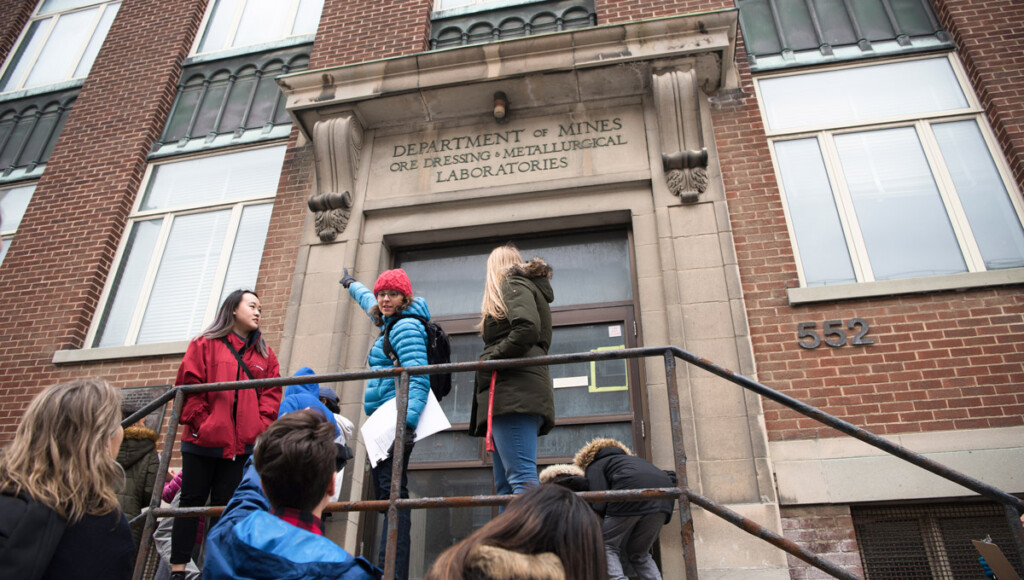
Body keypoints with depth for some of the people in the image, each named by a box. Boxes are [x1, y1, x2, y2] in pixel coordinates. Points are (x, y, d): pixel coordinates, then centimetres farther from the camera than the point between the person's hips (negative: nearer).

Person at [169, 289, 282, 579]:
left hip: (242, 445, 3)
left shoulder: (264, 354, 15)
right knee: (192, 501, 5)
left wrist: (260, 426, -4)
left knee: (225, 504, 7)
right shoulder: (205, 345, 5)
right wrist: (200, 422, -10)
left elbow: (271, 393, 9)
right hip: (202, 441, -2)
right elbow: (188, 386, -2)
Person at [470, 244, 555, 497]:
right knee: (505, 486, 5)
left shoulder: (513, 284, 4)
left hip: (513, 391, -10)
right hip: (519, 393, 10)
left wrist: (492, 358, -10)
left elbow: (527, 328, -18)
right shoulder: (528, 287, 31)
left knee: (521, 478, -18)